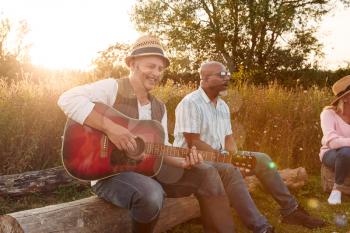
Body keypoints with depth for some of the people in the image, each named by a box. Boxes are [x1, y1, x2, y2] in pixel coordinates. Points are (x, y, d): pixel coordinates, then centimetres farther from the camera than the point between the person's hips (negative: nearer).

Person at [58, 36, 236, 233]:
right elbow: (68, 99, -24)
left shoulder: (159, 107, 12)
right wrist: (110, 127, -31)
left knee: (207, 175, -7)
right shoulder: (113, 88, -10)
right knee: (151, 194, -38)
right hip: (110, 173, -6)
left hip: (148, 170, 7)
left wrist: (183, 163, -8)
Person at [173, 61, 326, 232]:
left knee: (262, 159, -1)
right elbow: (193, 143, -21)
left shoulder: (223, 106, 11)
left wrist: (235, 155, -9)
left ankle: (290, 210, 7)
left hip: (218, 156, 9)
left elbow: (228, 139, 13)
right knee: (230, 170, -36)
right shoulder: (190, 103, -16)